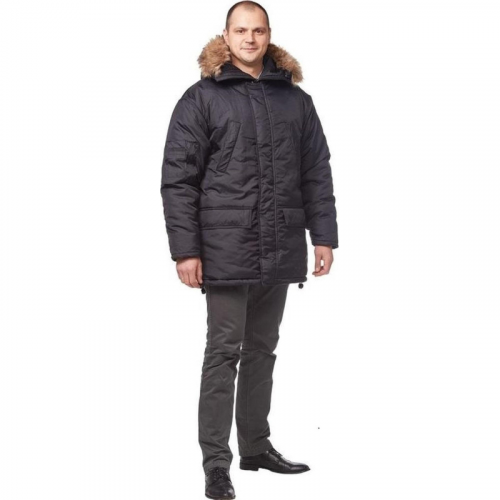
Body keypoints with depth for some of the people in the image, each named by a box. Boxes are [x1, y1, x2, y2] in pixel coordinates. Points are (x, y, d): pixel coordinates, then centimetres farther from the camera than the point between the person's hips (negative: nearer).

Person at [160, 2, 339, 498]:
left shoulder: (295, 99, 11)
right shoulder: (202, 98, -1)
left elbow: (316, 172, 13)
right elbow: (177, 178, -5)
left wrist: (323, 235, 5)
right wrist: (185, 249, -11)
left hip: (280, 251, 4)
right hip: (226, 251, -4)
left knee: (262, 350, 13)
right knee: (224, 352, -1)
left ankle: (256, 446, 25)